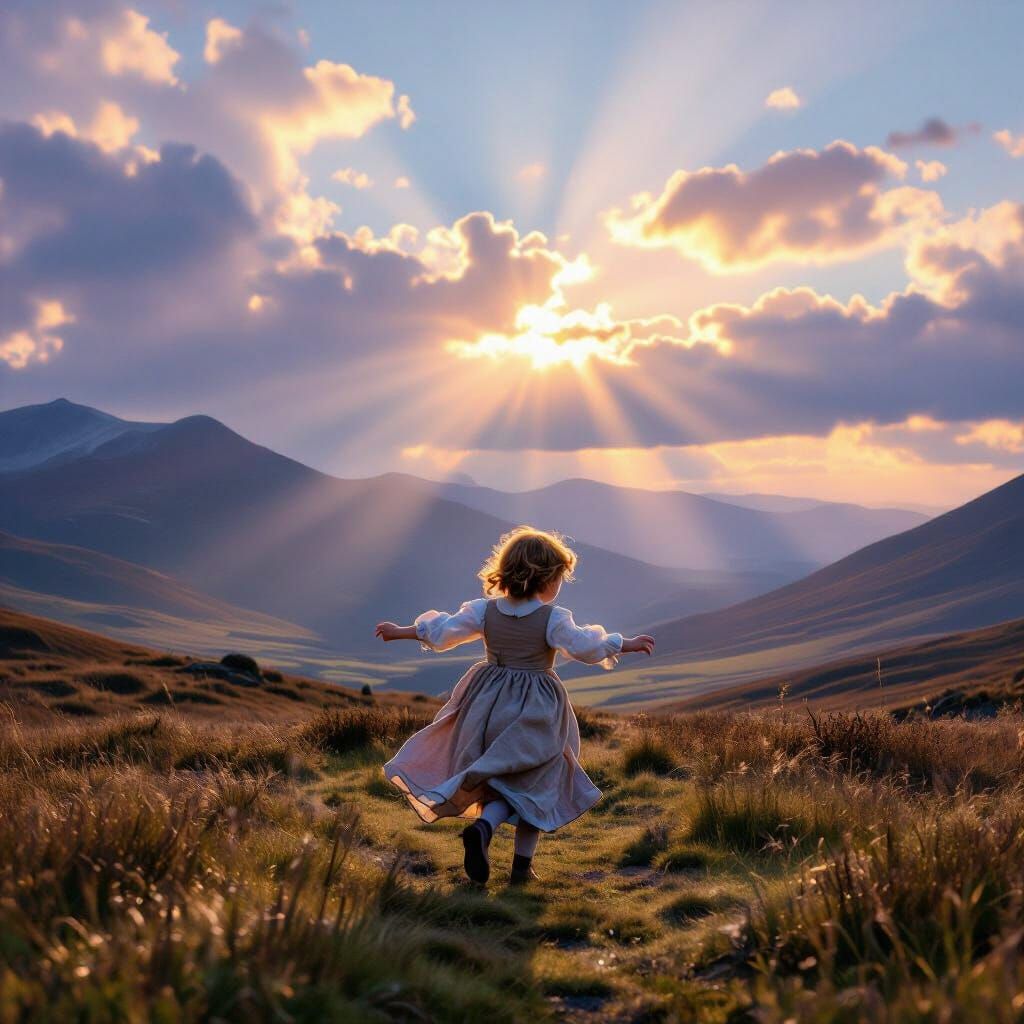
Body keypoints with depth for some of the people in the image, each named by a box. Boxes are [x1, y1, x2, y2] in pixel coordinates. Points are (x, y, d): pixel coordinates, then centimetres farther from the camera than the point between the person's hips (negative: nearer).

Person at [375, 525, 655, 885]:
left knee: (502, 781, 15)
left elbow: (443, 631, -2)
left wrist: (402, 632, 11)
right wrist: (625, 645, -2)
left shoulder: (485, 610, -3)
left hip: (490, 705, 4)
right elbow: (586, 647, -15)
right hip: (536, 710, -4)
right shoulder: (553, 618, -14)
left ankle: (483, 825, -16)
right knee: (535, 784, 11)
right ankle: (522, 864, 10)